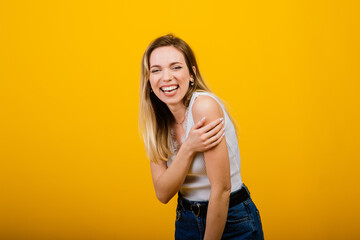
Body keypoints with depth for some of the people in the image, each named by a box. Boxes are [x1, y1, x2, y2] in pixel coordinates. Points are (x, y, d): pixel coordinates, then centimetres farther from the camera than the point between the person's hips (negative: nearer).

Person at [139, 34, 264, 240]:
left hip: (232, 223, -5)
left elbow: (222, 189, -23)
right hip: (187, 222, 6)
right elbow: (163, 194, -12)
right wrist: (189, 148, -26)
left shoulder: (204, 105, -24)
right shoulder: (157, 119, -4)